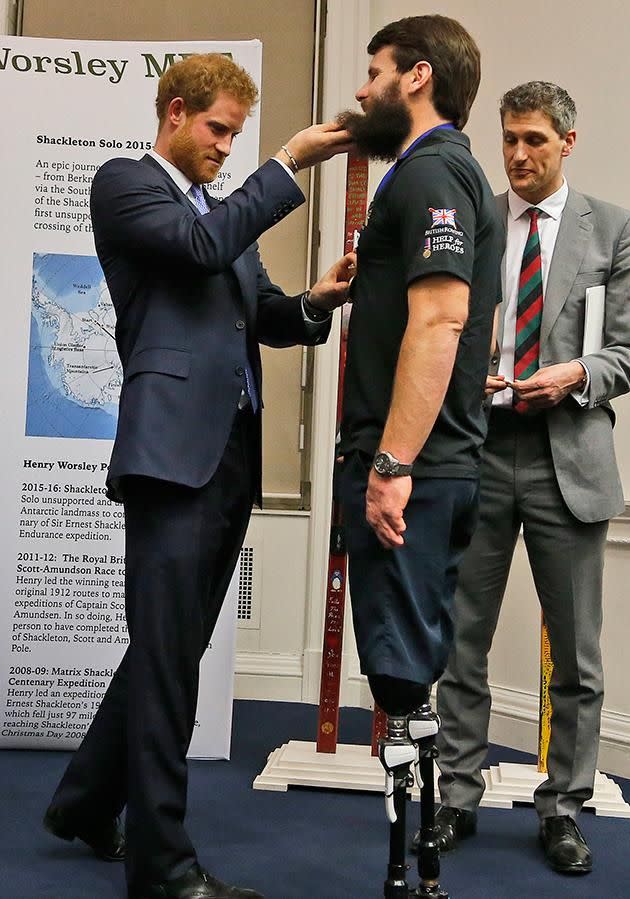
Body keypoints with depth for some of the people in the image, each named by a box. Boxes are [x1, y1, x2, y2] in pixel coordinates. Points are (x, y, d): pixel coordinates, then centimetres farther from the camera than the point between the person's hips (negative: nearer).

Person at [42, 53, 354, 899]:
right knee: (169, 656, -6)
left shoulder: (224, 209, 25)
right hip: (174, 449, -8)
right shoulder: (124, 182, 2)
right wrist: (291, 161, -12)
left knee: (174, 650, 14)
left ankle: (86, 804, 30)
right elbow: (205, 246, -16)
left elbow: (262, 316, 20)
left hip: (232, 455, 8)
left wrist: (315, 301, 0)